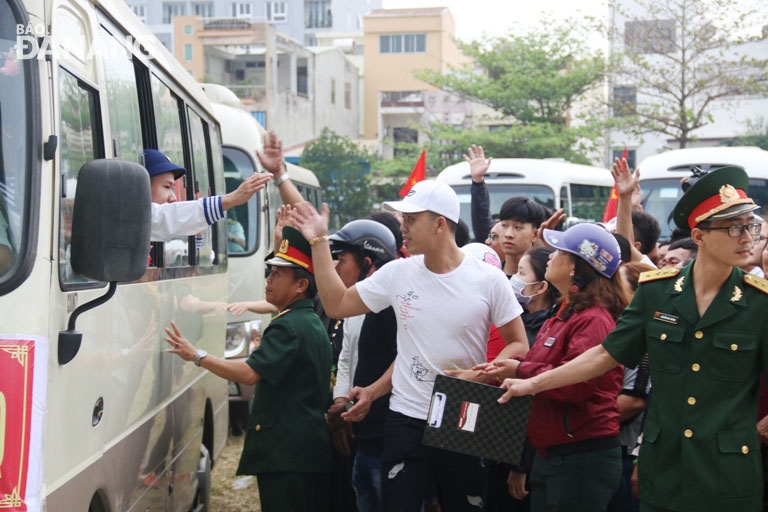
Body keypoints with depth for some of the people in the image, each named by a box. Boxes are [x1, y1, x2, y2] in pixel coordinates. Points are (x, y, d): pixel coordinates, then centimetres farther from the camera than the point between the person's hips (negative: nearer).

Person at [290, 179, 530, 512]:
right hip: (407, 421, 2)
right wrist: (318, 241, 3)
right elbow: (336, 304, 7)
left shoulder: (488, 279, -7)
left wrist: (479, 375, -18)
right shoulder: (397, 274, 0)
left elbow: (519, 344, -2)